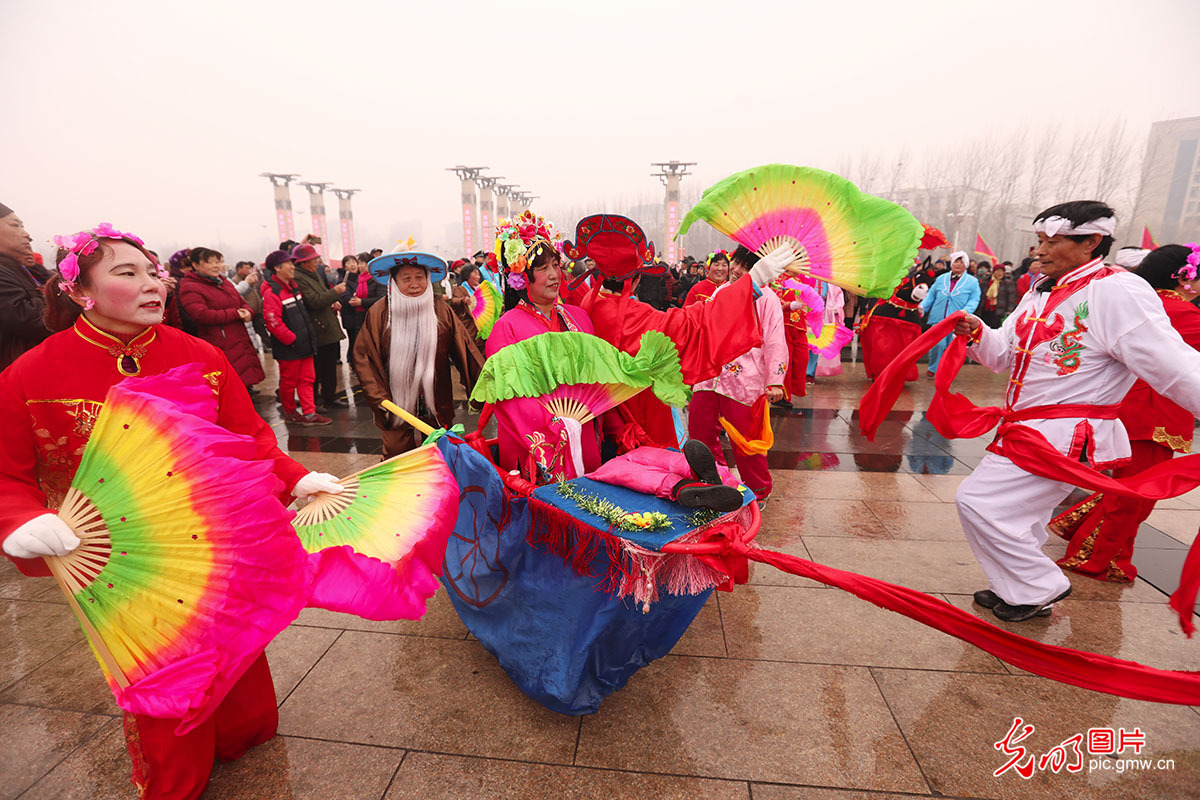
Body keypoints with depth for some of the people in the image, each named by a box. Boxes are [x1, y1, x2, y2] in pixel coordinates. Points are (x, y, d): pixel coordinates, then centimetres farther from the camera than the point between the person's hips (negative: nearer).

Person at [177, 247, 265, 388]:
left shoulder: (223, 282, 20)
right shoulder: (189, 288, -5)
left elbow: (242, 303, 25)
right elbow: (202, 315, -19)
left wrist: (247, 312, -1)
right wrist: (235, 314, -15)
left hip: (240, 344, 8)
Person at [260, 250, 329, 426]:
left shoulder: (294, 286, 13)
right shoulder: (271, 292, -15)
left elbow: (303, 312, 25)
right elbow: (273, 322, -21)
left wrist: (309, 333, 14)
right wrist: (292, 339, -17)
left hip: (304, 343, 8)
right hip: (288, 348, -8)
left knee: (307, 379, 8)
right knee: (289, 382, 6)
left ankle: (309, 413, 13)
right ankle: (289, 413, 21)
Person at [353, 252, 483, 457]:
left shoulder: (441, 309, -3)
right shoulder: (379, 313, -6)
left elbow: (465, 351, -1)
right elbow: (362, 358, -1)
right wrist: (380, 398, -9)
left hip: (437, 405, 1)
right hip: (396, 405, -1)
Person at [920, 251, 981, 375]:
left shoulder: (972, 282, 7)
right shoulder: (941, 278, 13)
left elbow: (974, 300, 0)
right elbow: (931, 295, 15)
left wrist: (966, 310, -19)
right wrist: (923, 305, -2)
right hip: (938, 318, 0)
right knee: (938, 344, -11)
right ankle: (933, 368, 8)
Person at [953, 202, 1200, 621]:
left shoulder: (1118, 291, -14)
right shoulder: (1040, 293, 11)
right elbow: (1007, 354, 13)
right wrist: (978, 334, -6)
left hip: (1063, 437, -9)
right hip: (1029, 429, 9)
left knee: (978, 502, -10)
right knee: (1019, 516, 20)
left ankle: (1038, 587, 11)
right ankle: (1021, 588, 40)